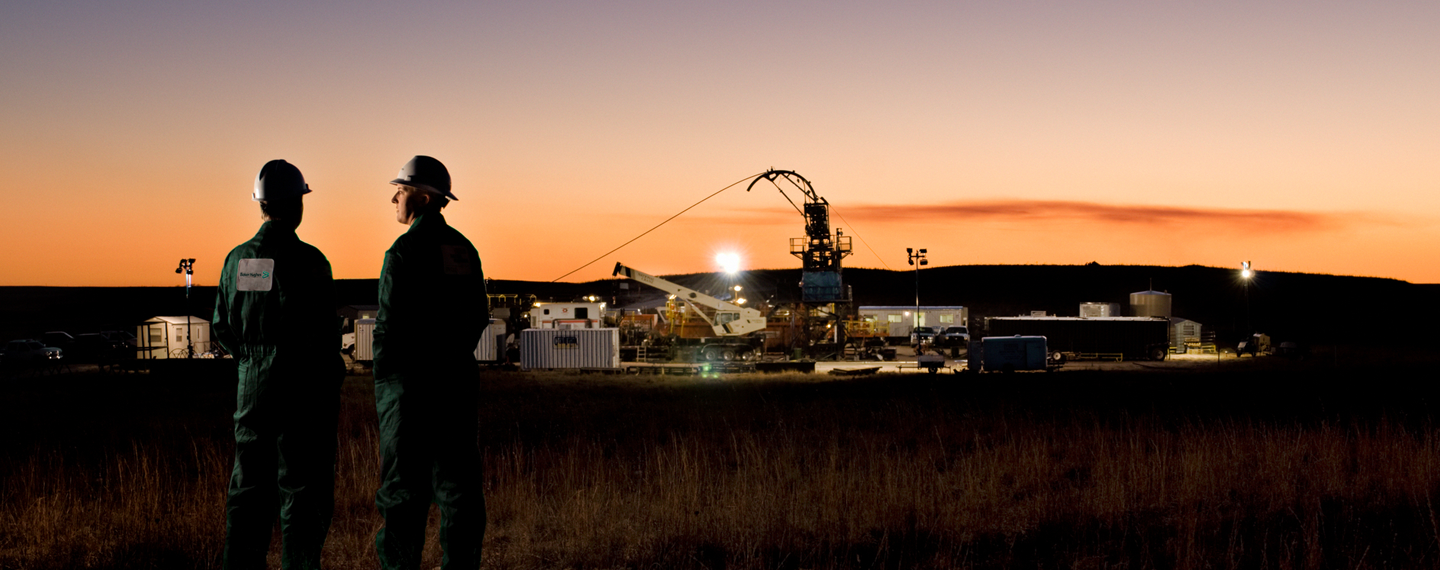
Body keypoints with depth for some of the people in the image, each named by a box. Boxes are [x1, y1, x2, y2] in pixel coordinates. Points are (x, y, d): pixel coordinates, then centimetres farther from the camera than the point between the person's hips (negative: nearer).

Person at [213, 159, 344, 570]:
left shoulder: (237, 259, 5)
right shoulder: (307, 260, -14)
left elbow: (222, 327, 11)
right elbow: (324, 332, -16)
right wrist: (330, 371, 1)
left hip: (252, 386, 6)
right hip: (304, 390, -6)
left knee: (250, 490, 13)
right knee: (303, 491, 1)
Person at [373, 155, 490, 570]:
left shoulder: (405, 249, -12)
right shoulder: (463, 249, 9)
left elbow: (390, 322, -14)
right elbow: (479, 315, 13)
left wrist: (382, 378, -3)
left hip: (410, 380, -6)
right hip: (458, 380, 6)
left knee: (403, 485, 0)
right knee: (457, 478, 7)